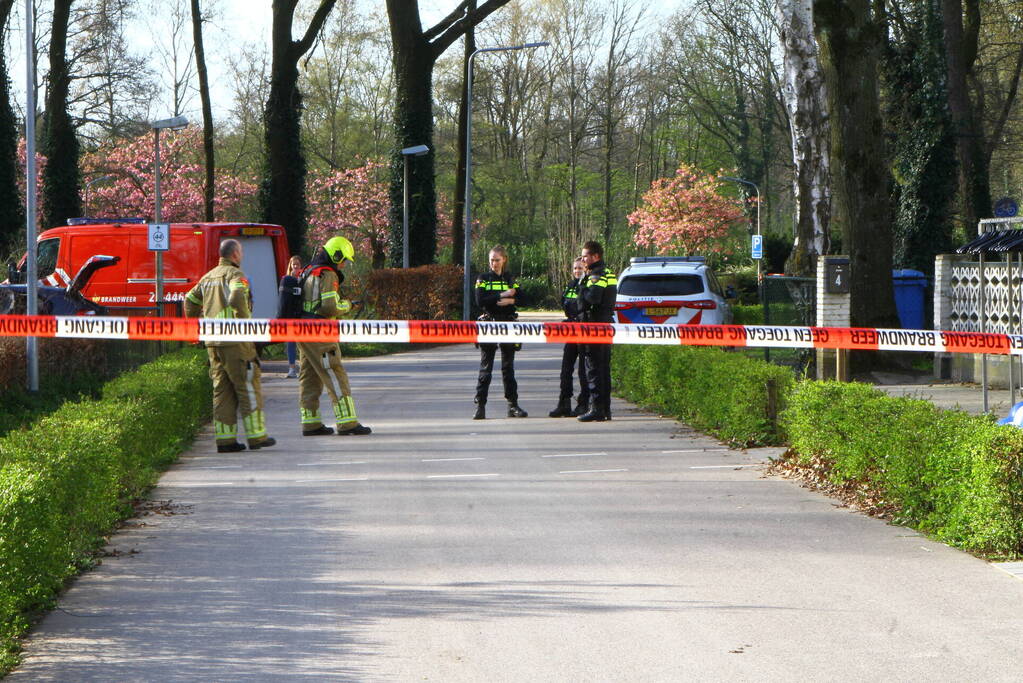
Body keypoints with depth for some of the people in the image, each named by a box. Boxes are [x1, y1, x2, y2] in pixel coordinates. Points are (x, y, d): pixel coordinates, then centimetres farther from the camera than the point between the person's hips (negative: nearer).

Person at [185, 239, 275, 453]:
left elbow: (190, 300, 23)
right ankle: (256, 436, 0)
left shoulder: (208, 277, 18)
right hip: (235, 340, -7)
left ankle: (225, 439, 6)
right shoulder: (235, 274, -7)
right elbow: (237, 298, -25)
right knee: (248, 388, -1)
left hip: (213, 343, 7)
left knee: (221, 389, 9)